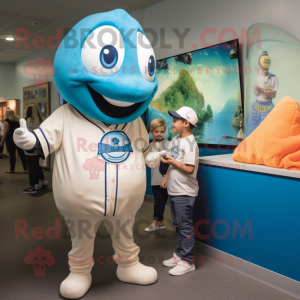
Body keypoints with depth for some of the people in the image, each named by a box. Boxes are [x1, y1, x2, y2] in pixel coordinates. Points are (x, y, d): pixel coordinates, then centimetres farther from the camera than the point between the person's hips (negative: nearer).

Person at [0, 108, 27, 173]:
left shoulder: (7, 121, -7)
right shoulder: (19, 119, 12)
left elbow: (6, 132, -13)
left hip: (11, 140, -5)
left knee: (12, 155, 1)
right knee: (22, 154, 5)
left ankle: (12, 169, 9)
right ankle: (25, 169, 5)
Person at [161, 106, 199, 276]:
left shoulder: (189, 143, -18)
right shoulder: (175, 140, 10)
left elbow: (189, 169, -25)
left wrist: (172, 161, -18)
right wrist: (166, 178, 17)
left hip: (184, 193, -9)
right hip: (173, 190, 9)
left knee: (185, 227, 0)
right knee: (178, 225, 18)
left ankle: (187, 262, 11)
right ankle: (179, 255, 31)